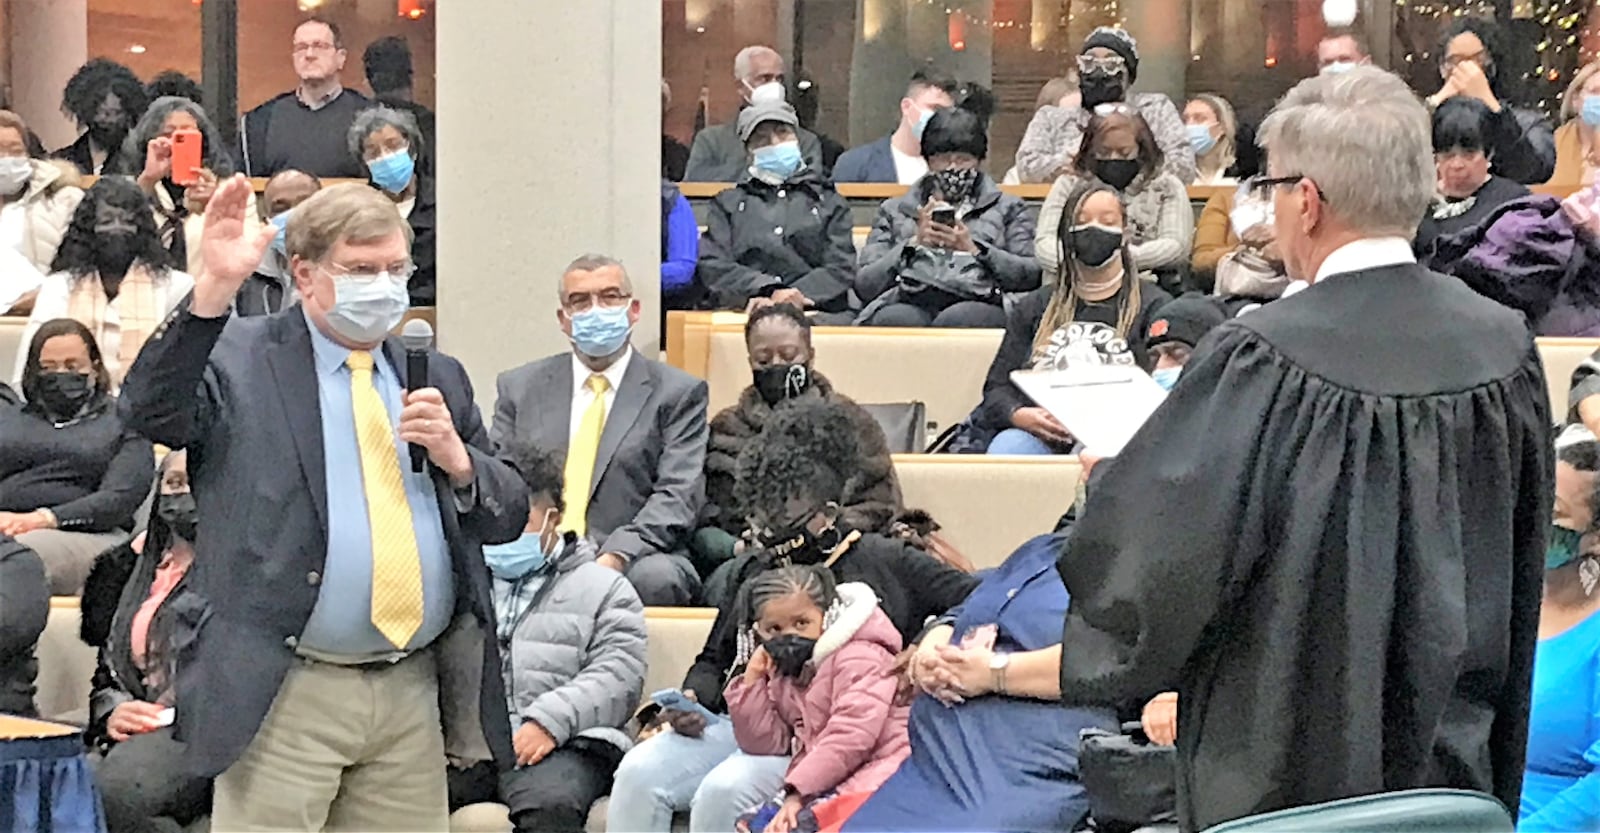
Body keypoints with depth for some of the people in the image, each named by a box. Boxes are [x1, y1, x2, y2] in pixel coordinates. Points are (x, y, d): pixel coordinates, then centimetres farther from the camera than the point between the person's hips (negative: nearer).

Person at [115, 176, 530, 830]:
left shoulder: (436, 378, 16)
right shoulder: (238, 362, 1)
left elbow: (509, 518, 17)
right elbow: (151, 413, -19)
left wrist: (456, 459, -5)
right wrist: (215, 288, -28)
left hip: (414, 695, 5)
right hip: (283, 698, -5)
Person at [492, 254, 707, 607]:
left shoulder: (677, 393, 11)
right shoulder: (519, 388, 20)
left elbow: (677, 496, -2)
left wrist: (615, 558, -20)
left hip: (634, 561, 0)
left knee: (656, 578, -36)